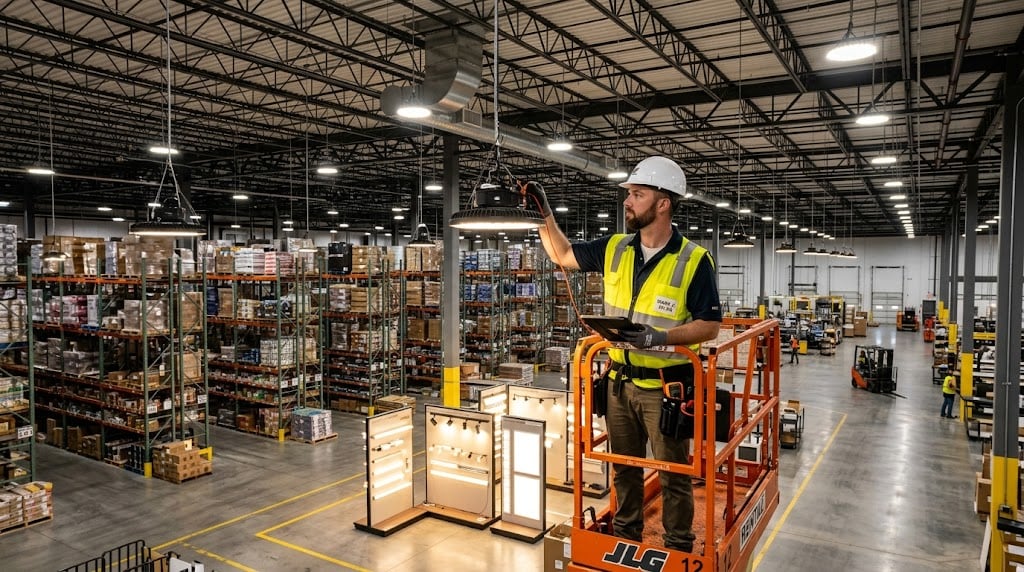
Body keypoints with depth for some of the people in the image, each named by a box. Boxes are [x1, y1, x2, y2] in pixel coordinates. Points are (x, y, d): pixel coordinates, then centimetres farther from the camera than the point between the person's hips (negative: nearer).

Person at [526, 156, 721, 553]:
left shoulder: (693, 260, -13)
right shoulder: (614, 249, 2)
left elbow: (709, 326, -12)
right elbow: (562, 255, 14)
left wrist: (659, 337, -26)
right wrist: (544, 213, 2)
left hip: (666, 385, -5)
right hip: (620, 381, 5)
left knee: (673, 474, 9)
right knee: (624, 468, 20)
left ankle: (679, 550, 28)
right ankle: (624, 538, 39)